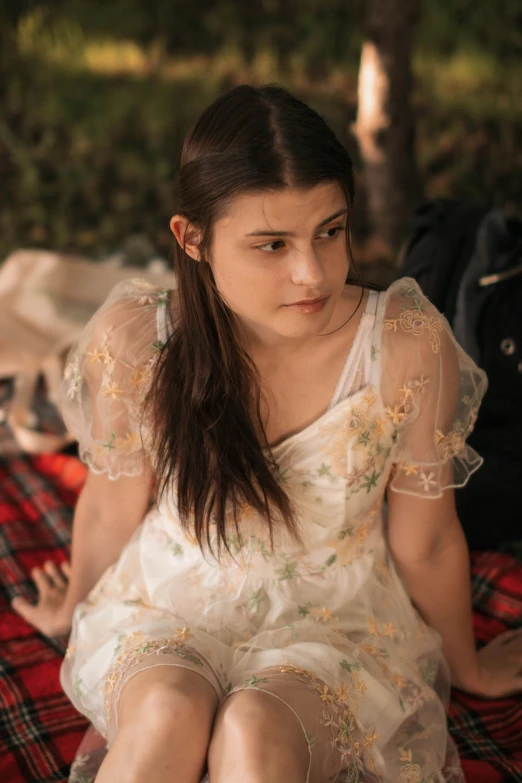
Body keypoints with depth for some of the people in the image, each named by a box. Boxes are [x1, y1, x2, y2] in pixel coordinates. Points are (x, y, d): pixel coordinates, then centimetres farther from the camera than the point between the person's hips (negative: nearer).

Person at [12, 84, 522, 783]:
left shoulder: (407, 346, -22)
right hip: (165, 606, 1)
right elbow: (112, 509, 1)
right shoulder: (133, 341, -19)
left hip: (340, 620, -1)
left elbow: (424, 541, -6)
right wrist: (79, 608, 18)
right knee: (170, 713, -31)